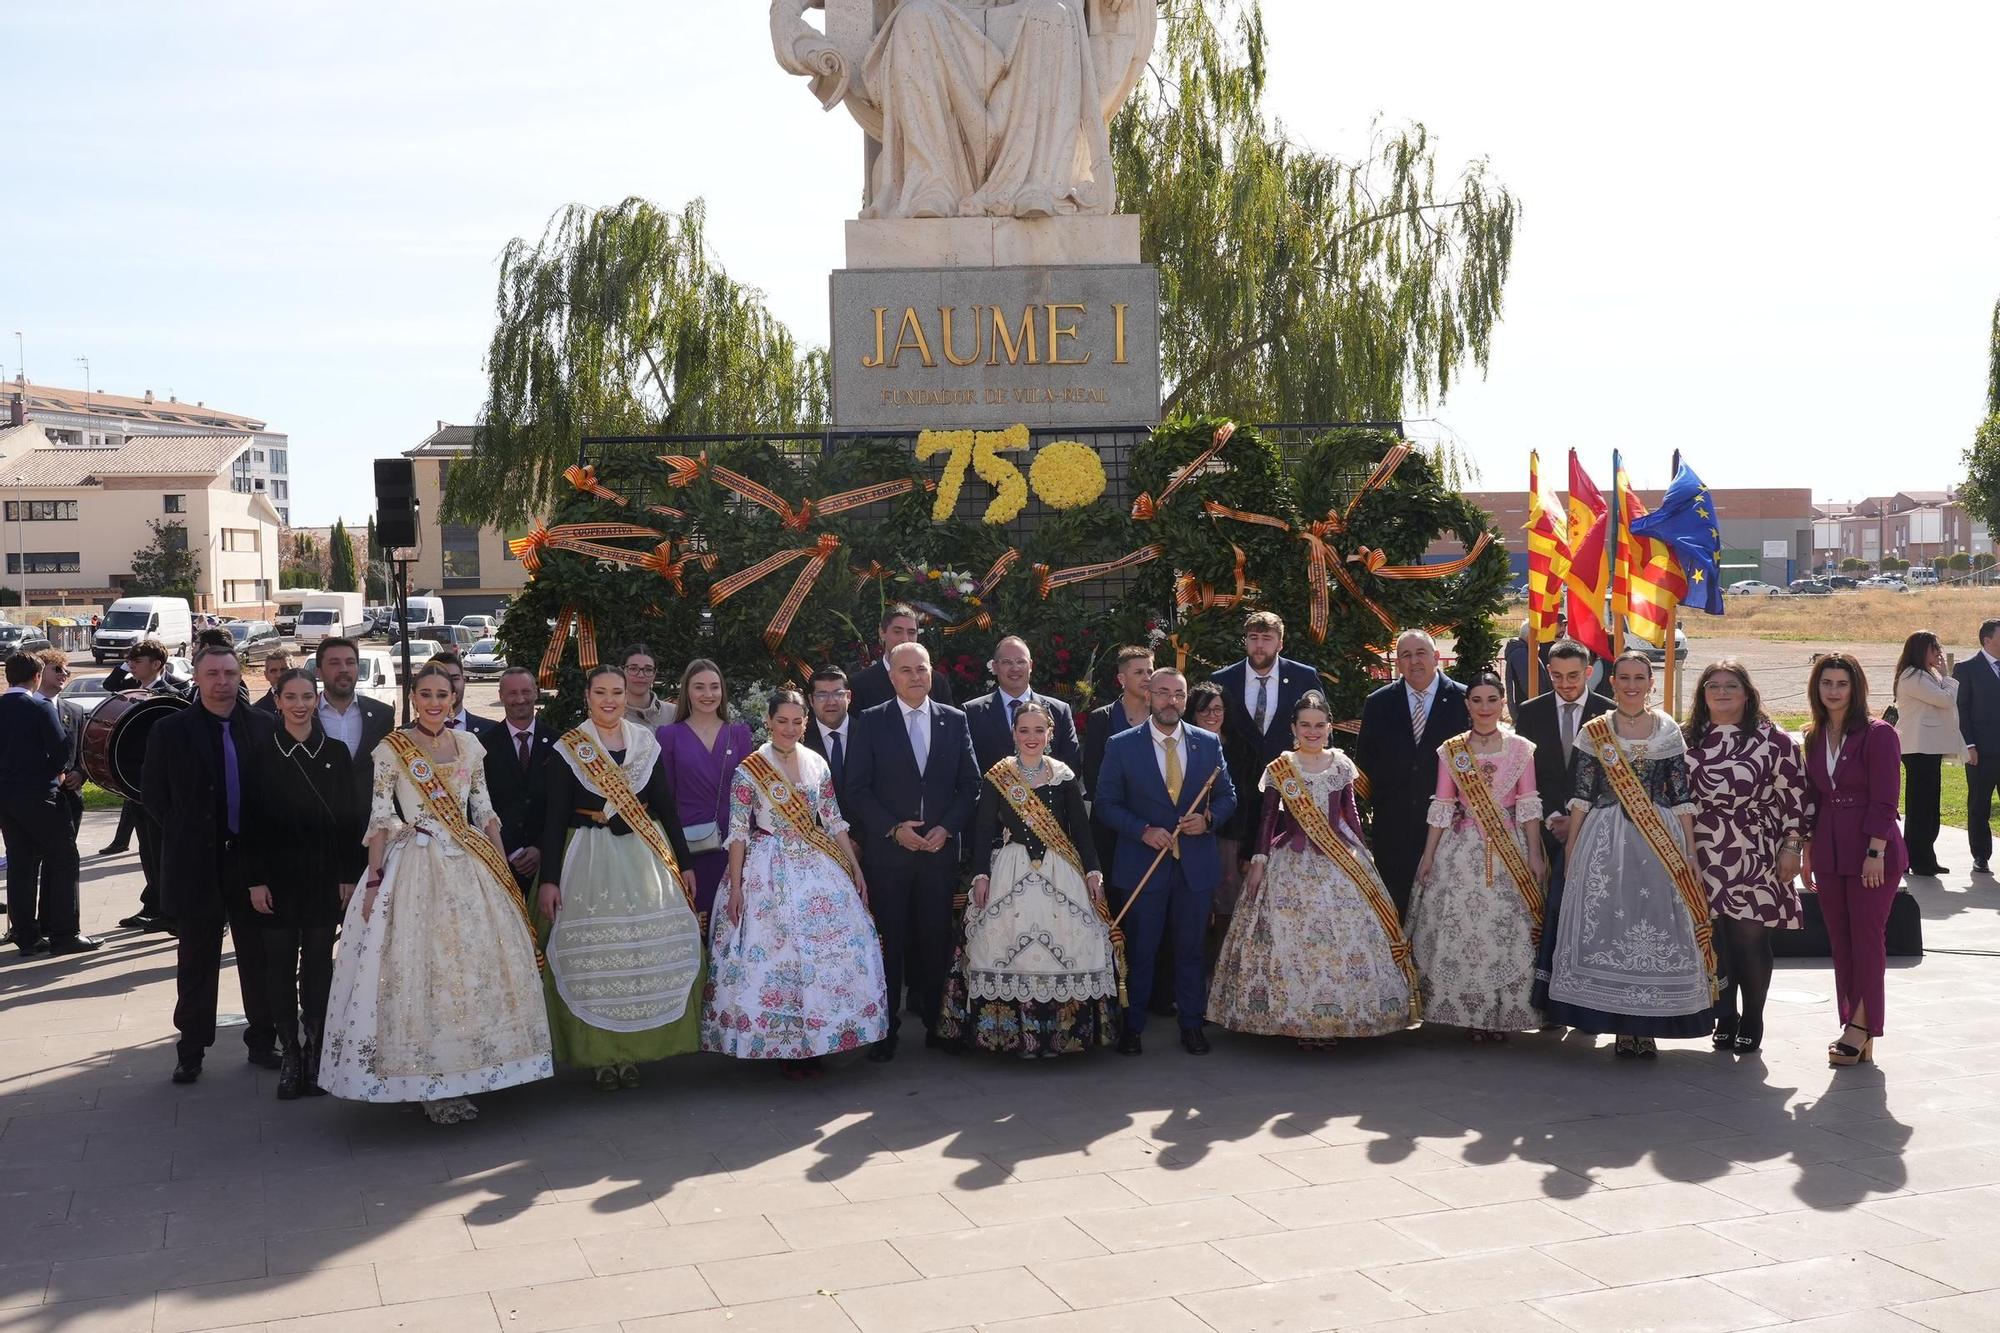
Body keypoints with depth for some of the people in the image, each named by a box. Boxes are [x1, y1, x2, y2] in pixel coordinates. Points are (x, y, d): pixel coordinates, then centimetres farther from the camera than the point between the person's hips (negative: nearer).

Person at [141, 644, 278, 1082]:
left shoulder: (264, 726, 1)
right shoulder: (170, 731, -3)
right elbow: (153, 794, 1)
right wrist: (184, 835, -1)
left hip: (253, 860, 1)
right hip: (196, 864, -1)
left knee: (258, 957, 10)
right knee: (197, 961, 8)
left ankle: (262, 1041, 22)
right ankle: (191, 1050, 17)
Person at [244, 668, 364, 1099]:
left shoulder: (336, 753, 3)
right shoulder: (261, 753, -1)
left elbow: (350, 819, 4)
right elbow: (251, 821, -2)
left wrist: (351, 874, -1)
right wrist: (255, 880, -7)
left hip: (325, 878, 1)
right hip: (277, 878, -1)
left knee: (319, 965, 4)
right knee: (280, 965, 3)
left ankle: (315, 1052, 13)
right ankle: (290, 1053, 12)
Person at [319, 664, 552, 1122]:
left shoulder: (469, 744, 9)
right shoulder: (392, 749, -2)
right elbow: (380, 819, -4)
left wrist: (503, 869, 7)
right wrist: (374, 882, -11)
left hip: (468, 867, 4)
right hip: (415, 867, -4)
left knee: (475, 967, 4)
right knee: (417, 968, -4)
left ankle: (460, 1082, 15)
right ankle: (430, 1086, 5)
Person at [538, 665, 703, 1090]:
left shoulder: (646, 743, 8)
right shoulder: (568, 749, 0)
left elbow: (667, 806, 10)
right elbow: (554, 816, -2)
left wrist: (683, 863, 8)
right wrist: (549, 879, -8)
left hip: (646, 853, 2)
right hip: (590, 860, -2)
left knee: (653, 950, -3)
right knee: (592, 953, -4)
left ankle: (635, 1050, 10)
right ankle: (602, 1056, 7)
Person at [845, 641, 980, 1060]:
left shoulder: (954, 720, 8)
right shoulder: (871, 722, 2)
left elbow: (970, 784, 8)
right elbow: (858, 788, -1)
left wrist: (947, 828, -5)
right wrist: (894, 829, -11)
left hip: (940, 848, 2)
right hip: (887, 849, -2)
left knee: (937, 938, 3)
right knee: (890, 939, 1)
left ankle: (936, 1022, 14)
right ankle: (886, 1030, 8)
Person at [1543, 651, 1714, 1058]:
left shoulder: (1669, 732, 6)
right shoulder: (1594, 733, 6)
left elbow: (1683, 798, 5)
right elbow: (1580, 796, 5)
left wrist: (1690, 852, 0)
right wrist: (1570, 849, 1)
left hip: (1660, 842, 0)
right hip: (1604, 841, 0)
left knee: (1657, 928, -1)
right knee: (1605, 928, -2)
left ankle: (1647, 1027, 9)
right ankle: (1623, 1026, 8)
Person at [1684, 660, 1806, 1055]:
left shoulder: (1772, 740, -2)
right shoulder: (1686, 739, 8)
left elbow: (1793, 796, -2)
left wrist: (1791, 846, -5)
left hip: (1754, 859, -3)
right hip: (1702, 859, 3)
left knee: (1750, 940, 0)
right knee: (1712, 941, 5)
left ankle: (1752, 1022, 14)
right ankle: (1725, 1018, 19)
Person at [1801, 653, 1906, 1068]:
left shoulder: (1878, 734, -8)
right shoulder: (1814, 738, 10)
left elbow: (1884, 801, -12)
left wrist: (1875, 853, -17)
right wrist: (1808, 850, 12)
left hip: (1871, 852, -6)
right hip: (1829, 854, 6)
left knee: (1866, 937, -4)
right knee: (1840, 940, 8)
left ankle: (1860, 1026, 1)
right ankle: (1860, 1034, 15)